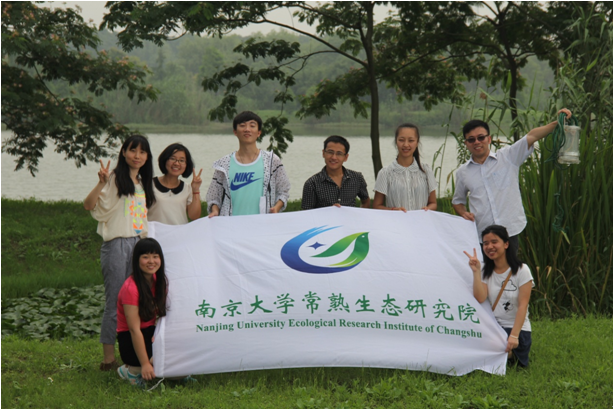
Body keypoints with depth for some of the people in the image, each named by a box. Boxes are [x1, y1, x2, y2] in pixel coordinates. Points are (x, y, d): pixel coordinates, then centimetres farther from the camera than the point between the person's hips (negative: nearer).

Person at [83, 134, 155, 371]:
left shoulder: (143, 182, 16)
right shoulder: (115, 178, -4)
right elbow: (88, 205, -15)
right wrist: (101, 183, -27)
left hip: (139, 244, 7)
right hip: (117, 244, -7)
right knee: (115, 303, -5)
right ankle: (109, 357, 0)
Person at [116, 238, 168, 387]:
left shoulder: (159, 280, 2)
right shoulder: (130, 288, -20)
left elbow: (163, 312, 9)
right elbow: (134, 330, -24)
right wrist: (145, 364, -28)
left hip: (151, 332, 7)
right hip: (130, 341, -7)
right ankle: (133, 370, -7)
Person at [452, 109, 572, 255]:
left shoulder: (508, 157, 4)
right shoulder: (462, 172, 11)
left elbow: (532, 136, -6)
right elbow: (457, 201, 23)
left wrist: (557, 122, -17)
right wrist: (463, 213, 2)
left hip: (510, 232, -1)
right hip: (480, 236, 1)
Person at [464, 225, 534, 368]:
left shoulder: (521, 270, -5)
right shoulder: (486, 271, 7)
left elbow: (523, 305, -12)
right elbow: (480, 298, -10)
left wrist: (514, 336, -21)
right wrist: (476, 271, -16)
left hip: (518, 329, -4)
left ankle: (510, 353, 3)